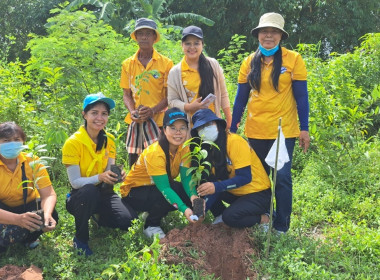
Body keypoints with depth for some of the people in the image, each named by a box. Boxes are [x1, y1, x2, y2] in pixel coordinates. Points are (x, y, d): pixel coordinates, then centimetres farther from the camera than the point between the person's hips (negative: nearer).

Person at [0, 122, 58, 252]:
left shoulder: (32, 161, -15)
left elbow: (48, 194, -21)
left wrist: (47, 214, -44)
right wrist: (18, 219, -54)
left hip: (27, 205, 3)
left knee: (51, 216, -27)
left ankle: (28, 238, 5)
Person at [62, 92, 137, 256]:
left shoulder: (109, 140, 0)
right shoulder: (73, 142, -16)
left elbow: (109, 172, -1)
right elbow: (75, 181, -19)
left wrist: (116, 175, -25)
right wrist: (100, 177, -36)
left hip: (103, 194, 4)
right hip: (80, 196, -4)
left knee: (130, 220, -20)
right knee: (89, 191, -39)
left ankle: (99, 220, 15)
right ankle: (80, 239, -14)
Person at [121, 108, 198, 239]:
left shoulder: (183, 148, -10)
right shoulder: (154, 153, -31)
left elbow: (186, 178, -15)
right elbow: (164, 188, -35)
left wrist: (193, 196, -36)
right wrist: (184, 209, -46)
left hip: (156, 187, 7)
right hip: (133, 192, -7)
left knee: (189, 194, -17)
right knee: (167, 196, -35)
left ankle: (156, 213, 8)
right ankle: (150, 226, -6)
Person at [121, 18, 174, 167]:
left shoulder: (165, 63, 0)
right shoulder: (127, 64, 9)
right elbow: (127, 94, 11)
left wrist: (153, 110, -15)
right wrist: (132, 111, -8)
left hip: (158, 120, -3)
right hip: (135, 121, 3)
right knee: (134, 164, 6)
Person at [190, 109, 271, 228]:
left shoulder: (235, 141, -21)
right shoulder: (209, 147, 1)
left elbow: (245, 177, -27)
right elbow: (213, 182, -4)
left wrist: (217, 187, -38)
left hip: (258, 193, -7)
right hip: (236, 193, 7)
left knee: (230, 216, -29)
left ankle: (264, 219, -3)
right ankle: (220, 217, 7)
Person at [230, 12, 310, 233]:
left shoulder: (293, 59, -3)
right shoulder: (250, 62, 5)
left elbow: (301, 97, -2)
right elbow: (241, 98, 8)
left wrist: (304, 128, -6)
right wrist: (232, 129, 7)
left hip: (284, 130, -3)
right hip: (255, 131, 3)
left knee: (282, 177, -1)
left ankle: (282, 226, 11)